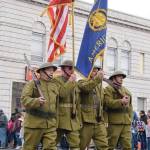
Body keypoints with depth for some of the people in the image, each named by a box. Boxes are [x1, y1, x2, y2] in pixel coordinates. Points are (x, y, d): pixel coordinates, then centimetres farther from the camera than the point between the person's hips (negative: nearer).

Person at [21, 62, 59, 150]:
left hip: (50, 125, 4)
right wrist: (36, 101, -27)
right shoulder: (32, 83, 1)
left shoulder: (55, 85, 16)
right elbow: (24, 99, -9)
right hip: (34, 123, -4)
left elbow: (58, 103, 21)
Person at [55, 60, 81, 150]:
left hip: (73, 120, 6)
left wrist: (79, 119, 15)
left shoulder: (74, 83, 15)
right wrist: (70, 82, -18)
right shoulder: (57, 81, -5)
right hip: (60, 119, -6)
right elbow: (60, 94, -24)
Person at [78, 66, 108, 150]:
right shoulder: (82, 82, 0)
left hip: (99, 122, 5)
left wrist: (104, 120, 14)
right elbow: (86, 87, -26)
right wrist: (97, 78, -32)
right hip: (86, 121, -5)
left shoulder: (99, 85, 19)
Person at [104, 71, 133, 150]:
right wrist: (121, 102, -23)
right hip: (114, 122, -6)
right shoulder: (108, 89, 3)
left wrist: (129, 119, 15)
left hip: (126, 122, 6)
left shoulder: (126, 90, 23)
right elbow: (109, 102, -13)